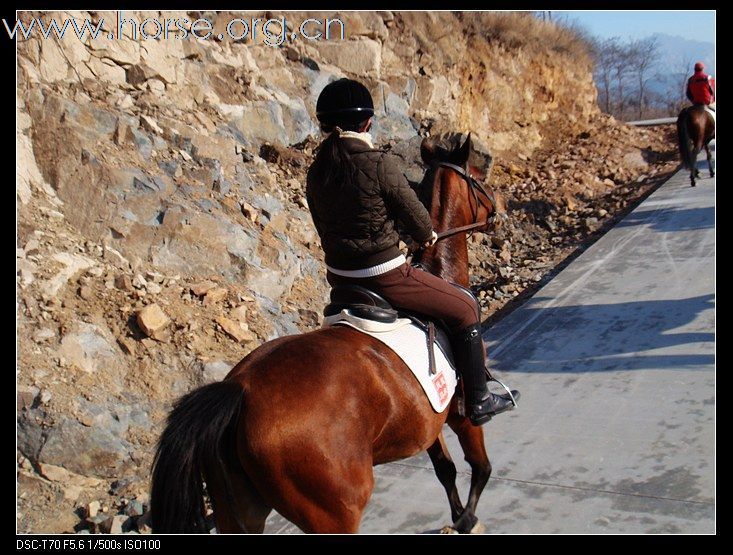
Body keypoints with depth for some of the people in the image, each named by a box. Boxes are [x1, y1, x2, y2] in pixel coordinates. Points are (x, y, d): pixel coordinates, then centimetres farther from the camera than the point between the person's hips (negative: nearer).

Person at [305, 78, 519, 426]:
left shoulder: (316, 172, 1)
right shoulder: (380, 164, -19)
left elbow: (325, 228, 10)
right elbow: (415, 215, -7)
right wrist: (427, 236, 15)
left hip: (338, 277, 8)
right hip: (385, 276, -8)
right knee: (464, 309, 10)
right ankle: (478, 401, 17)